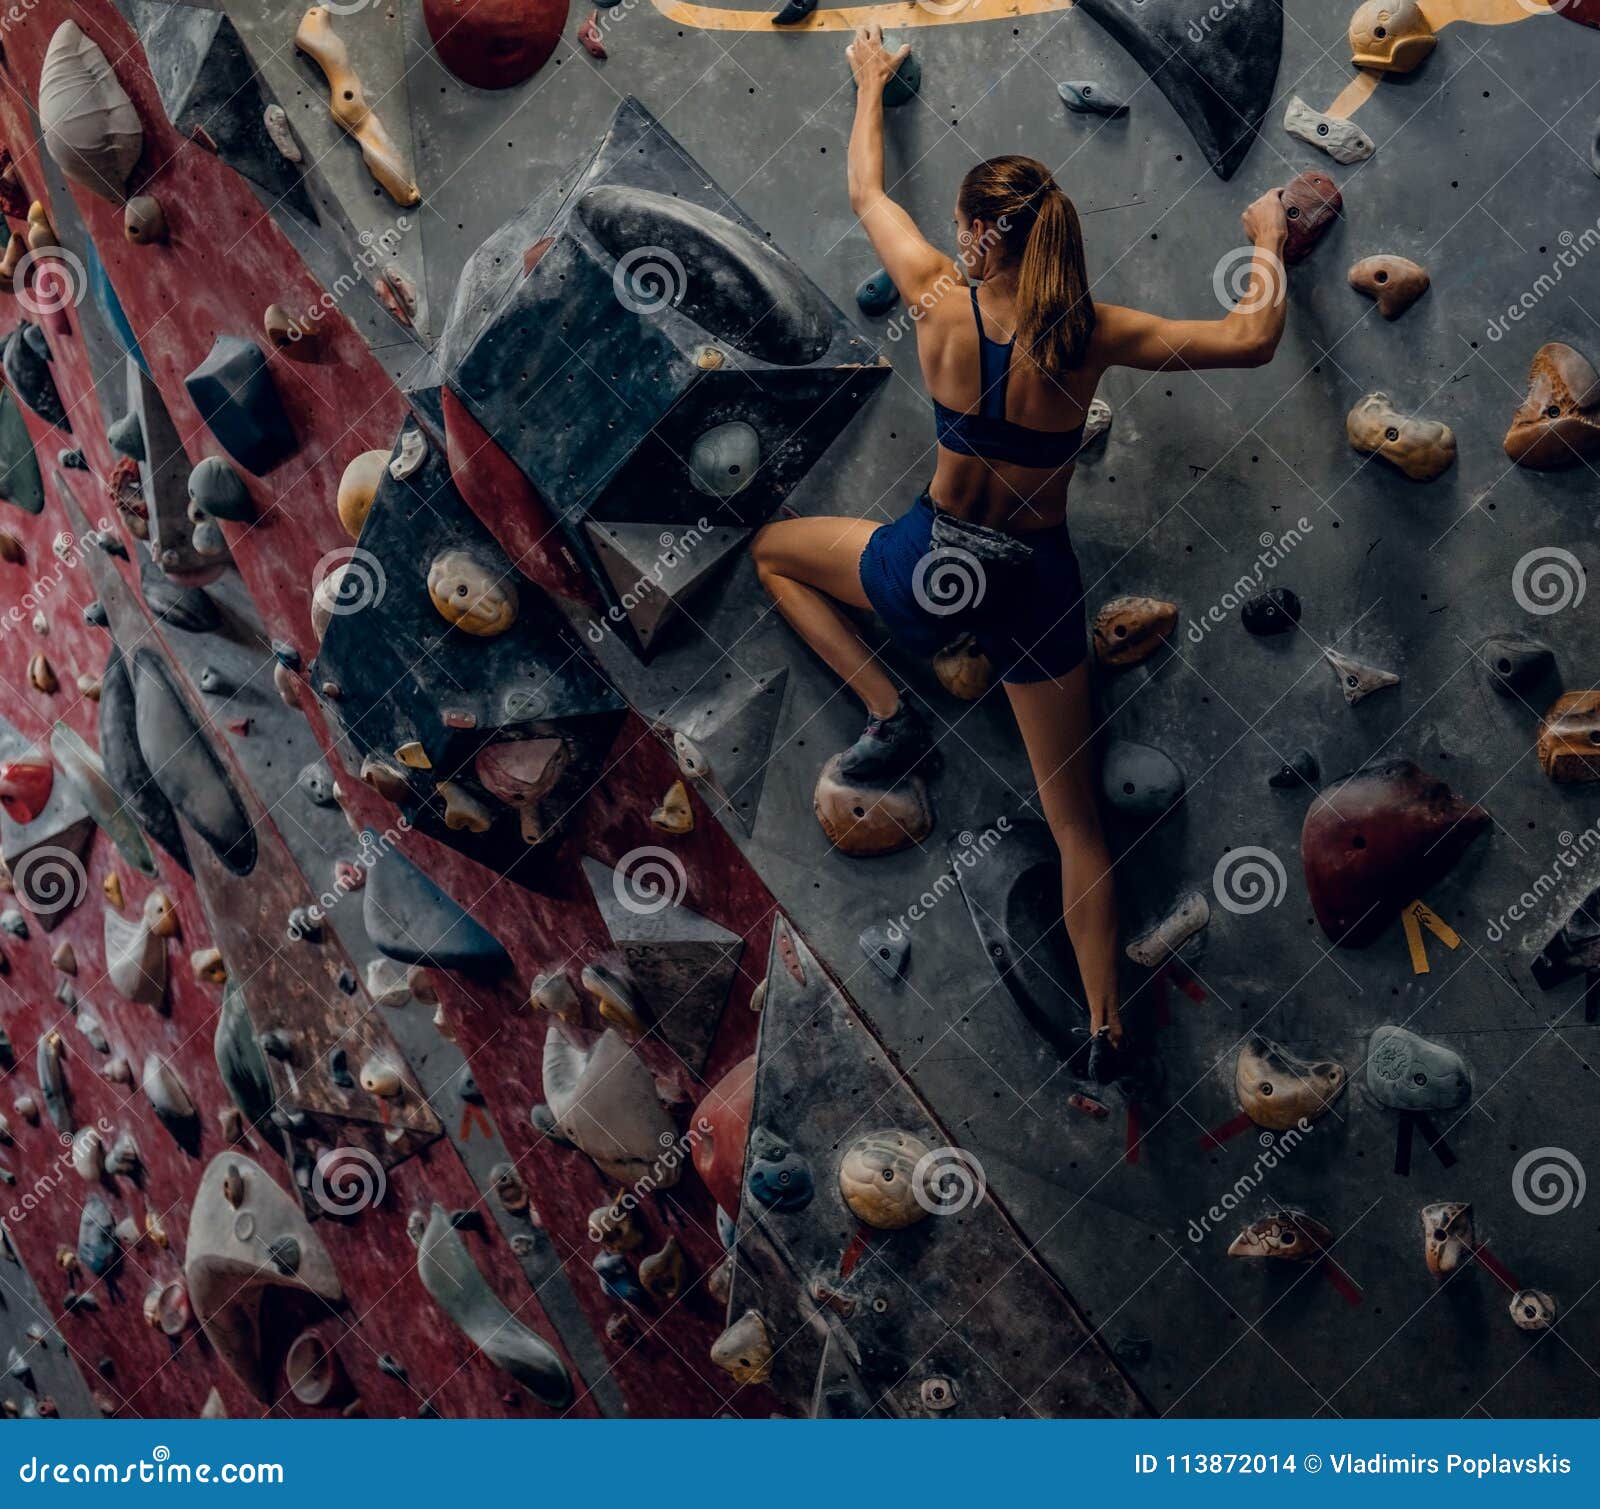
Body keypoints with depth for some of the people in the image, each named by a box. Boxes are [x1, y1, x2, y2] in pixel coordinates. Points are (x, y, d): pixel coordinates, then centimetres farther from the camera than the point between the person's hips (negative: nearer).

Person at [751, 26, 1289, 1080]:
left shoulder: (940, 303, -11)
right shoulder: (1093, 337, -11)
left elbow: (867, 191, 8)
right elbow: (1253, 340, -4)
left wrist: (872, 83, 25)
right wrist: (1270, 242, 14)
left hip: (934, 565, -1)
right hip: (1037, 584, 1)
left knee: (773, 550, 26)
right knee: (1076, 822, 12)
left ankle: (891, 715, 14)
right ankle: (1106, 1025, 14)